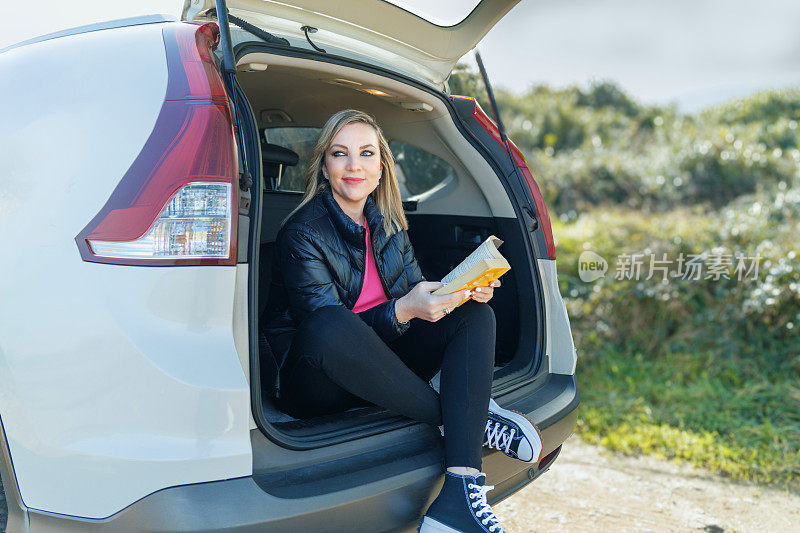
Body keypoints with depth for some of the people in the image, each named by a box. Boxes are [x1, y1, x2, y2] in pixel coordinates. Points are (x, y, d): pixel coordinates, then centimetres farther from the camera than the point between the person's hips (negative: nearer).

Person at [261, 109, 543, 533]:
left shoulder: (388, 225, 8)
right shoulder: (302, 233, -13)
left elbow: (416, 292, 8)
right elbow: (328, 330, -21)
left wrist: (463, 289, -13)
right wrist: (402, 311, -36)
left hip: (377, 370, 7)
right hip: (314, 387, -7)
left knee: (475, 315, -11)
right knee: (330, 326, -40)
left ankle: (460, 491, -30)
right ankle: (453, 416, -22)